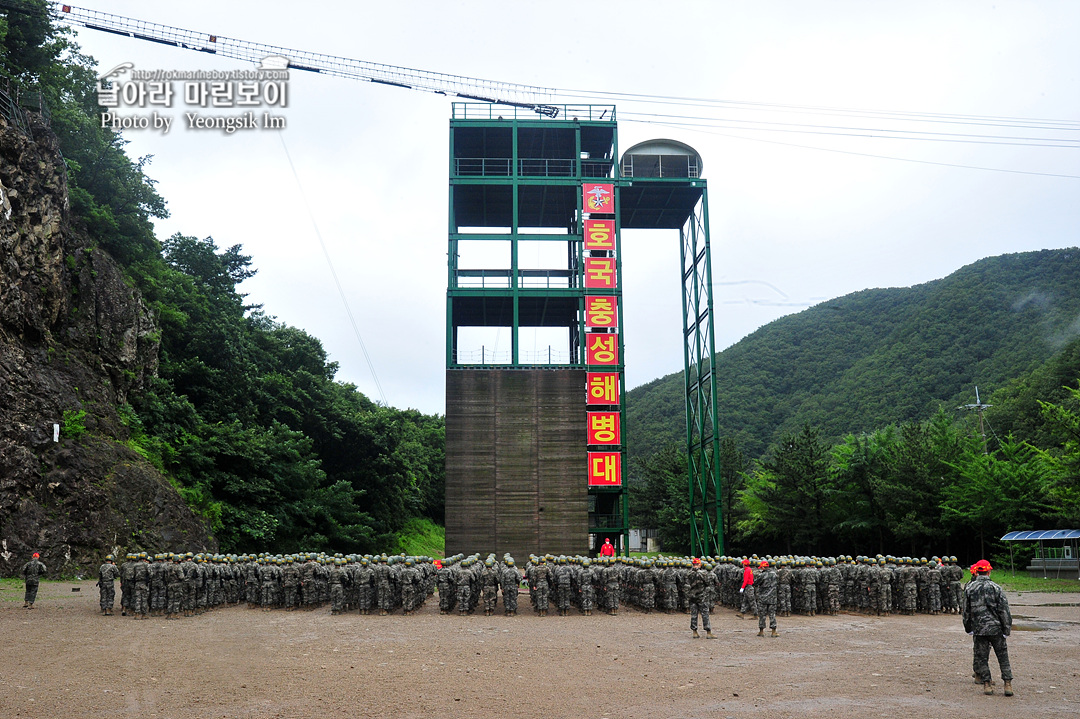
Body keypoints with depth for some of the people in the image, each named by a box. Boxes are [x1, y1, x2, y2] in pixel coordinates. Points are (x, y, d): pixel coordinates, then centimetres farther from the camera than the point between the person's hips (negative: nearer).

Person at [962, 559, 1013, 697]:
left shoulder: (970, 588, 0)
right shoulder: (995, 588, -7)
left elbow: (966, 610, 6)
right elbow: (1004, 610, -6)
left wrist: (968, 627, 18)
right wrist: (1007, 629, 2)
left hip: (979, 629, 1)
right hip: (996, 628, -1)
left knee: (982, 657, 9)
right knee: (1003, 656, 9)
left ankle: (987, 684, 10)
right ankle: (1008, 685, 7)